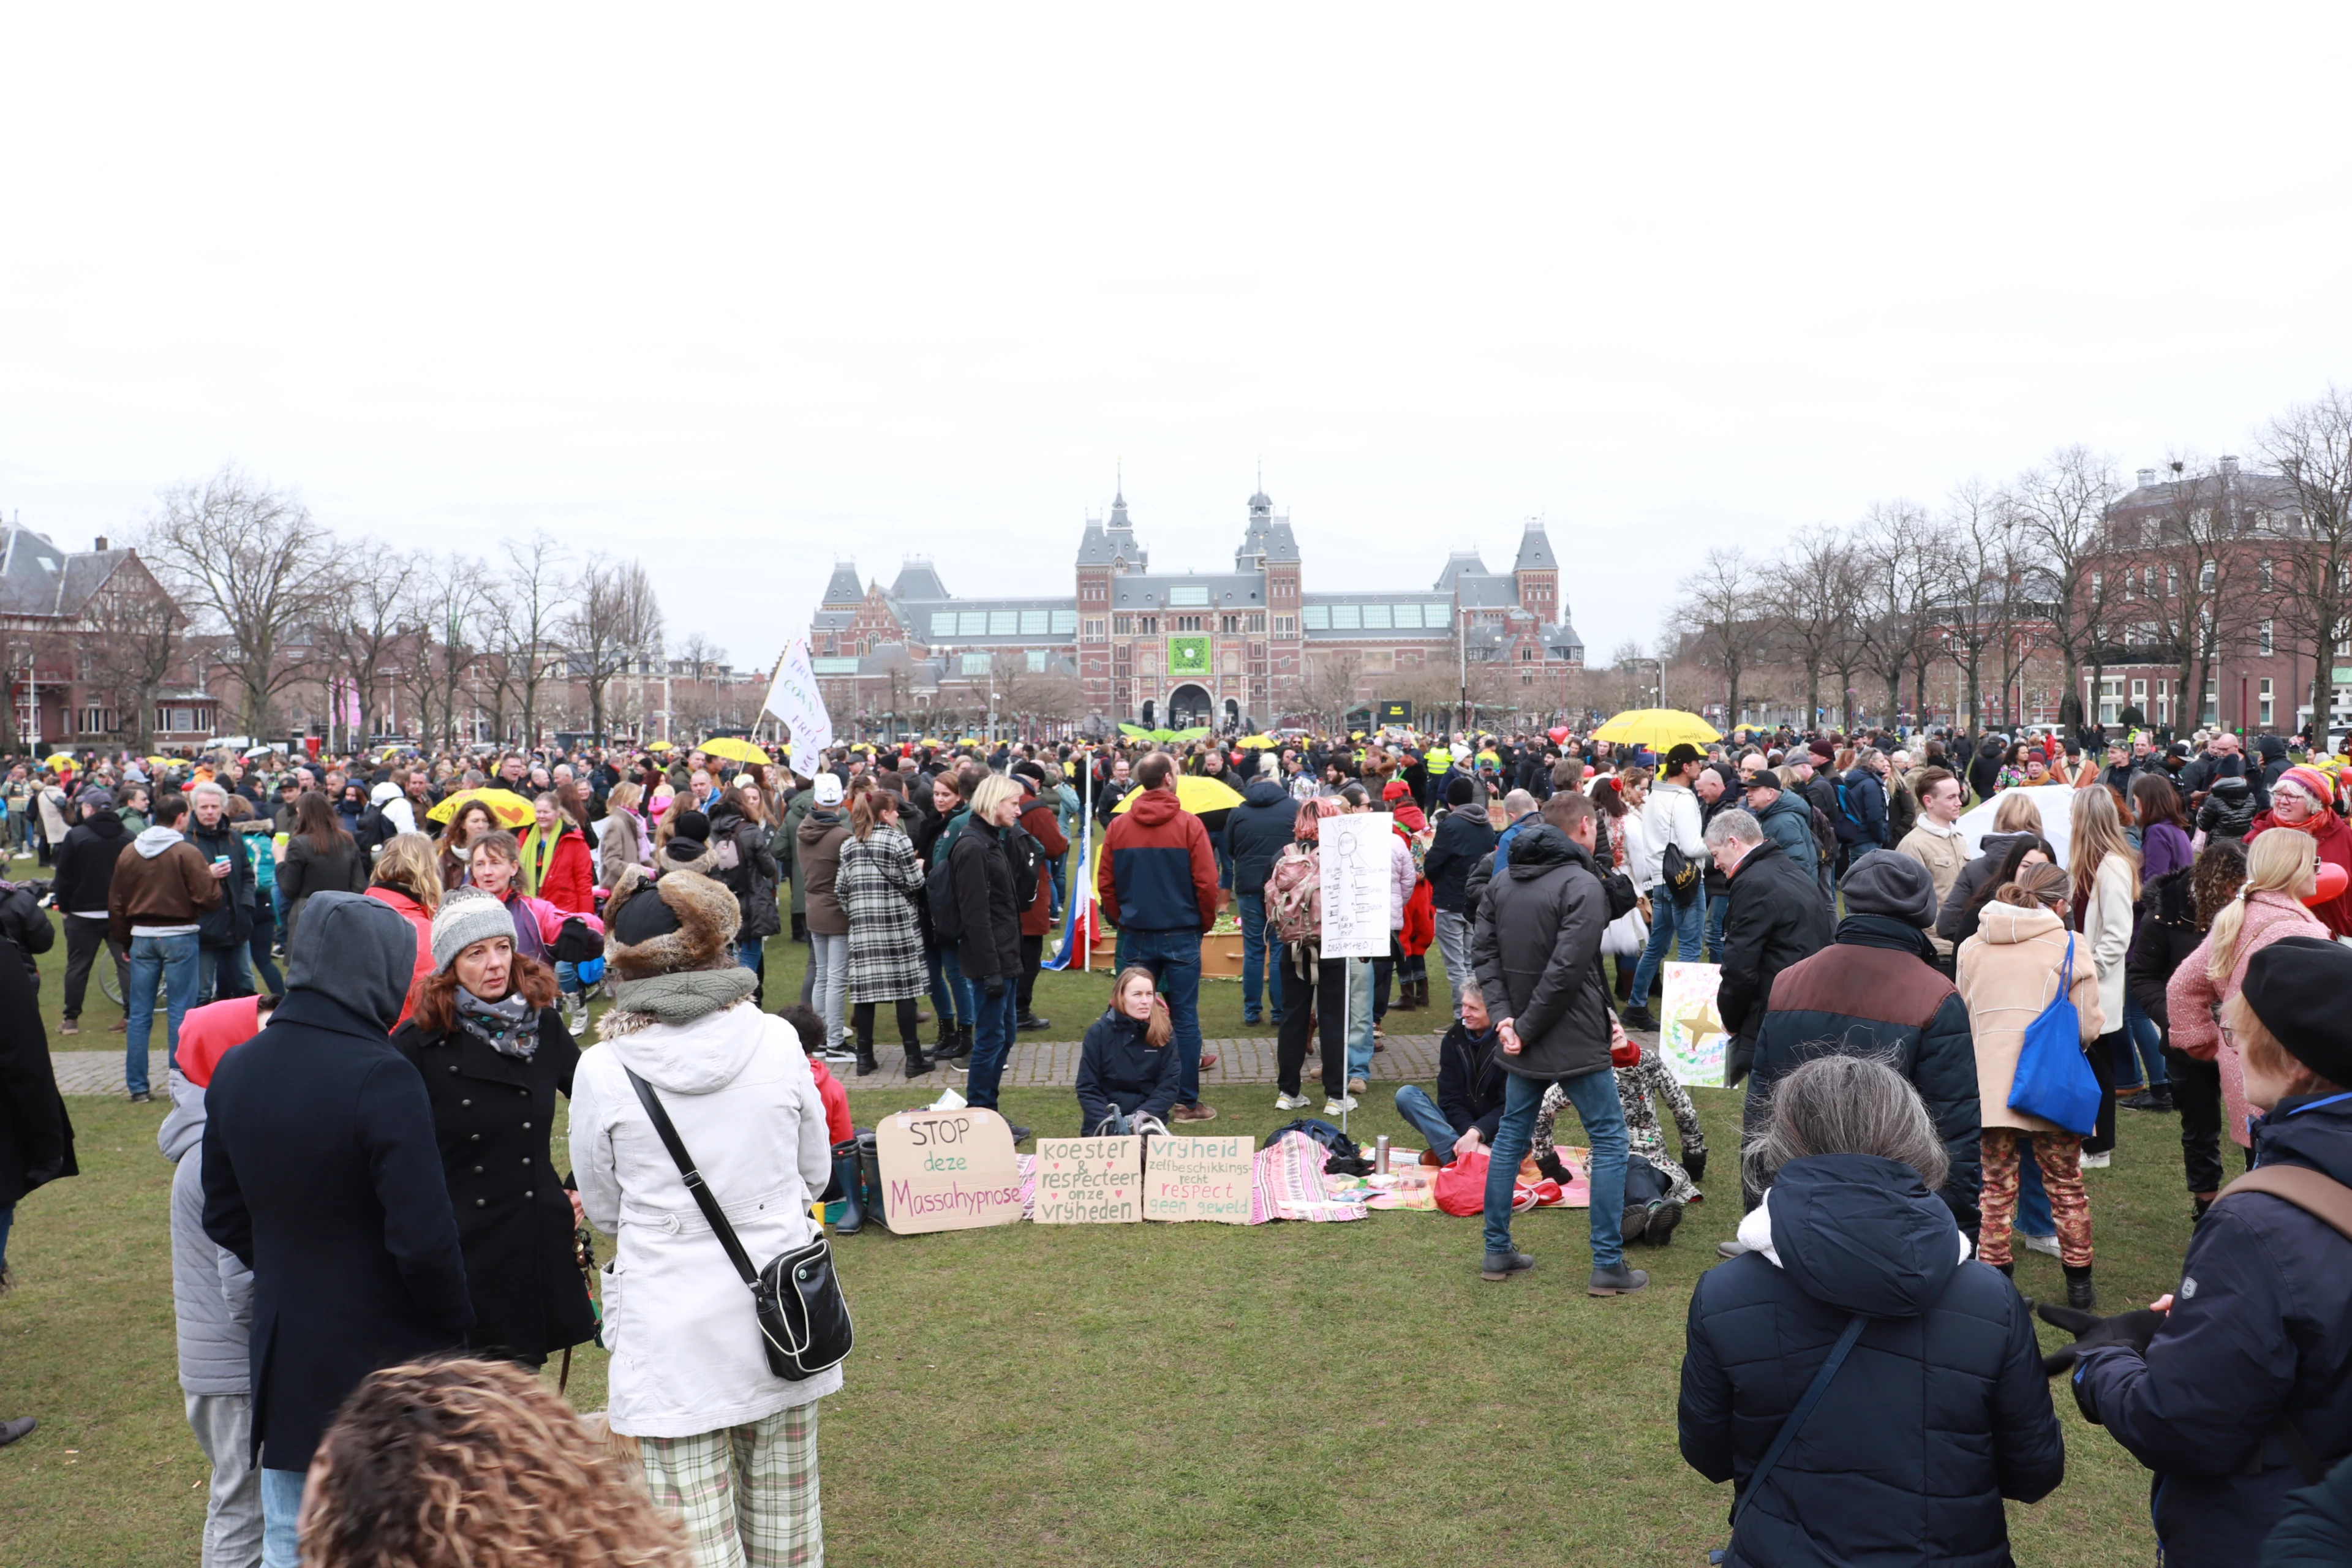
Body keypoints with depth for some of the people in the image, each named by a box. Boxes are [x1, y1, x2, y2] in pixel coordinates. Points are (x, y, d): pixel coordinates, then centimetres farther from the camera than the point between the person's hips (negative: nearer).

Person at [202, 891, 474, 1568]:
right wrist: (457, 1321, -7)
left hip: (285, 1355, 7)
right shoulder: (380, 1078, -23)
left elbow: (225, 1218, 11)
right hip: (386, 1357, -6)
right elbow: (423, 1239, -23)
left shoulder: (234, 1071, 0)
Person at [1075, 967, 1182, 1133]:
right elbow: (1087, 1088, -4)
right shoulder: (1099, 1032, -5)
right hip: (1104, 1124, -1)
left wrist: (1142, 1117, -17)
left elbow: (1169, 1086, -3)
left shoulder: (1164, 1033, -3)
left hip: (1147, 1122, 1)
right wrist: (1109, 1125, -17)